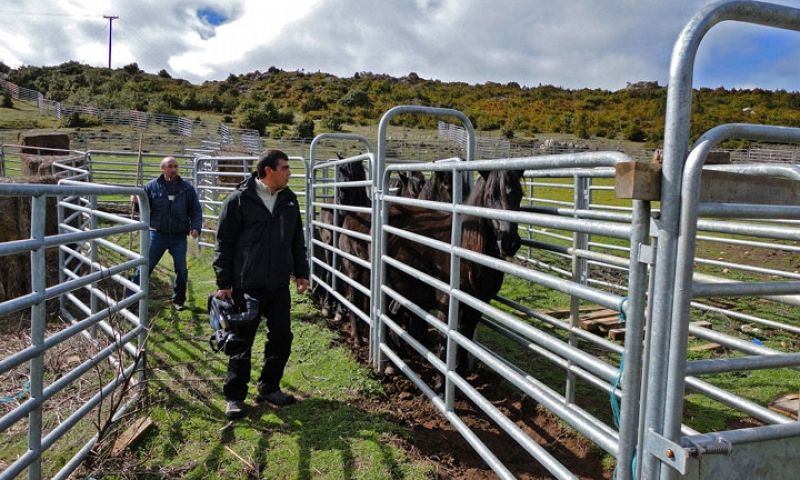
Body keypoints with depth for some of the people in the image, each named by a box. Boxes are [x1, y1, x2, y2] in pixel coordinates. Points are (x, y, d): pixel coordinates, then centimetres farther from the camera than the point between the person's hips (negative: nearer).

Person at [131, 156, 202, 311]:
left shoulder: (187, 188, 2)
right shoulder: (152, 186, 1)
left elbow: (196, 211, 4)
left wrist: (196, 227, -12)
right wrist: (137, 202, -17)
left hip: (179, 236, 1)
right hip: (157, 234, -1)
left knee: (181, 270, 5)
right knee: (145, 265, 1)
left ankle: (178, 300, 22)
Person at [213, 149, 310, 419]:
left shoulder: (289, 199, 8)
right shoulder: (239, 200, -9)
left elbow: (297, 240, 16)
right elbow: (224, 243, -7)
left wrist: (301, 272, 12)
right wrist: (223, 283, -8)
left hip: (279, 285, 5)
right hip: (246, 285, -5)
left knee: (281, 337, 10)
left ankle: (269, 388, 28)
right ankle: (234, 397, 20)